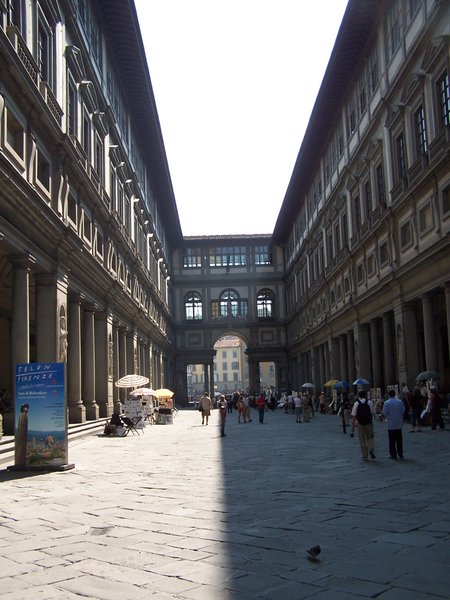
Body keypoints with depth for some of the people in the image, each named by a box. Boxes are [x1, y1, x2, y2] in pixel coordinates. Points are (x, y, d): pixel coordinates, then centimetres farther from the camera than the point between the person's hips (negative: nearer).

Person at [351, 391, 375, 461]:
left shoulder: (356, 403, -6)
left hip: (360, 424, 0)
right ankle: (371, 450, -4)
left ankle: (365, 456, 13)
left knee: (362, 440, 10)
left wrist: (353, 426, -5)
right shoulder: (369, 402, -4)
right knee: (370, 437, 18)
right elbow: (372, 413, -5)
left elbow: (353, 416, -8)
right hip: (369, 423, 0)